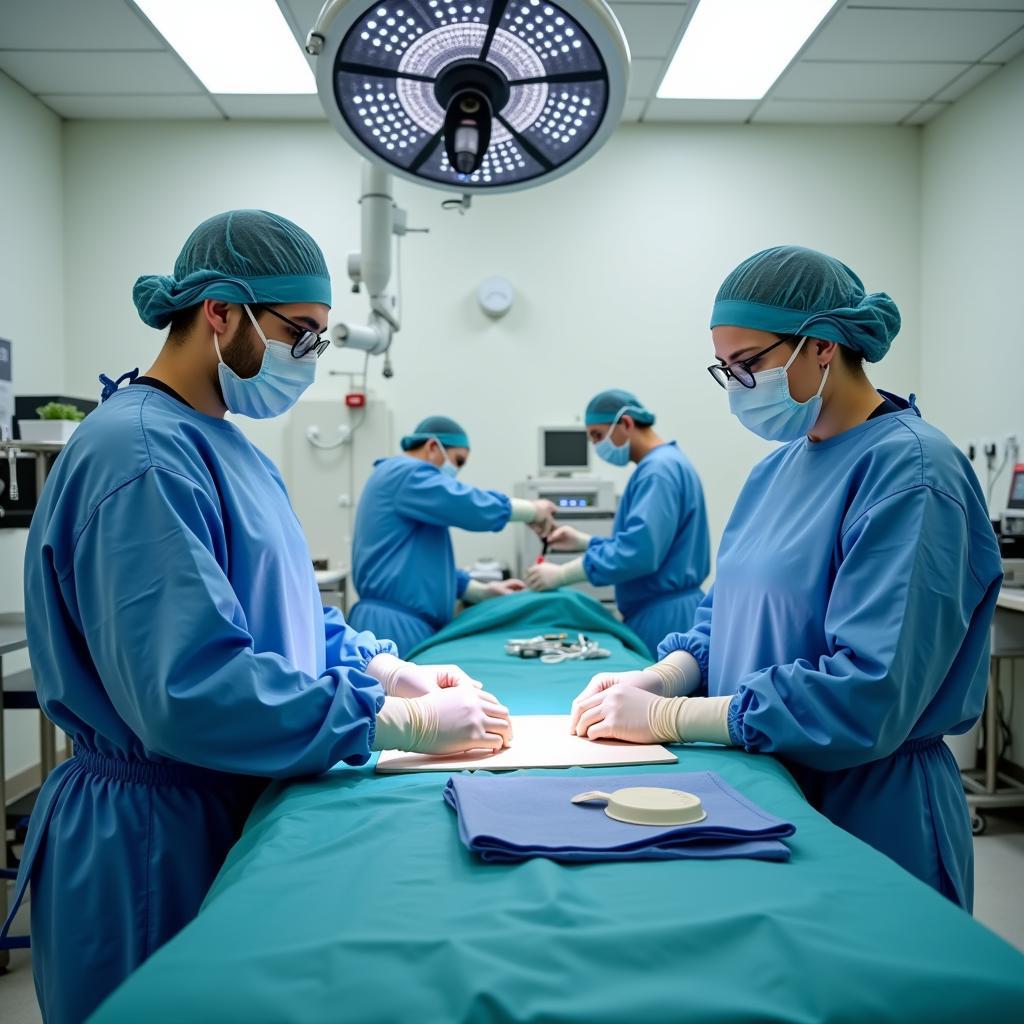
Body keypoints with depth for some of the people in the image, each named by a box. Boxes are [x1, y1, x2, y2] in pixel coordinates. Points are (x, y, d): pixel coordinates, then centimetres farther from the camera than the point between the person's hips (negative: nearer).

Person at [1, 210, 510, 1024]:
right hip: (156, 838, -9)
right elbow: (190, 690, -31)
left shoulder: (219, 444, 9)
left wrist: (399, 673, 0)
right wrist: (409, 724, -25)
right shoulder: (141, 456, -23)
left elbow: (282, 615, 16)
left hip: (232, 808, 9)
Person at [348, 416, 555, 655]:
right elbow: (473, 506, -18)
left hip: (404, 626, 10)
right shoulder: (405, 473, -8)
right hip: (393, 628, -10)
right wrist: (535, 511, -4)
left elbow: (430, 566, 26)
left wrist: (483, 592, 16)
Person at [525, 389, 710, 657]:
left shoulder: (660, 469, -16)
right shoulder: (660, 464, 17)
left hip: (664, 618, -10)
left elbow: (638, 550, -26)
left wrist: (561, 574, -21)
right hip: (656, 614, 10)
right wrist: (584, 541, 13)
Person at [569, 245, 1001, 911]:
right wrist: (658, 679, -7)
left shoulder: (909, 471, -19)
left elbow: (869, 695, -26)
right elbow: (725, 617, 14)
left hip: (868, 819, -7)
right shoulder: (781, 466, 7)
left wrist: (665, 718, -23)